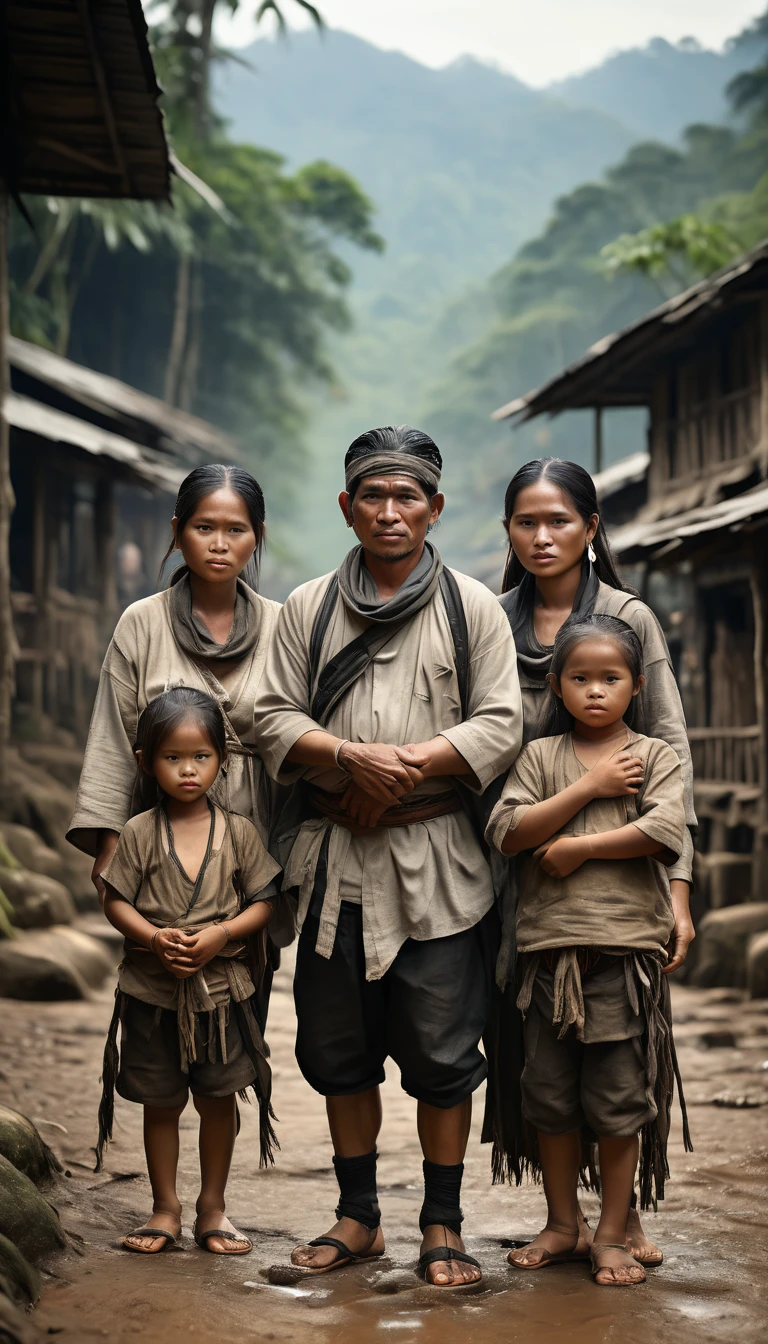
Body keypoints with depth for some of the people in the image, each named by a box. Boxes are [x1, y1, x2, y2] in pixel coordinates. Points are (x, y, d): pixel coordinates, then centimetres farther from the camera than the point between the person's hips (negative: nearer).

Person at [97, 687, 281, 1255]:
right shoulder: (140, 832, -3)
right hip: (151, 990, 0)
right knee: (161, 1102, 9)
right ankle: (165, 1209, 22)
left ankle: (213, 1207, 21)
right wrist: (155, 938, -19)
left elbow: (264, 902, 0)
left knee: (219, 1098, 6)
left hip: (223, 989, 0)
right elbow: (116, 902, -2)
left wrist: (221, 934, -16)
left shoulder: (238, 831, -1)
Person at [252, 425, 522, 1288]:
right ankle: (357, 1218, 23)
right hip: (334, 856, 2)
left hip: (436, 858, -2)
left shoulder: (470, 607, 6)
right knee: (338, 1047, 9)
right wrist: (352, 756, -13)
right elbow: (274, 718, 5)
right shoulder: (308, 609, 11)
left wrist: (408, 764, -14)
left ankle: (442, 1225, 12)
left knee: (441, 1051, -1)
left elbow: (498, 725, -1)